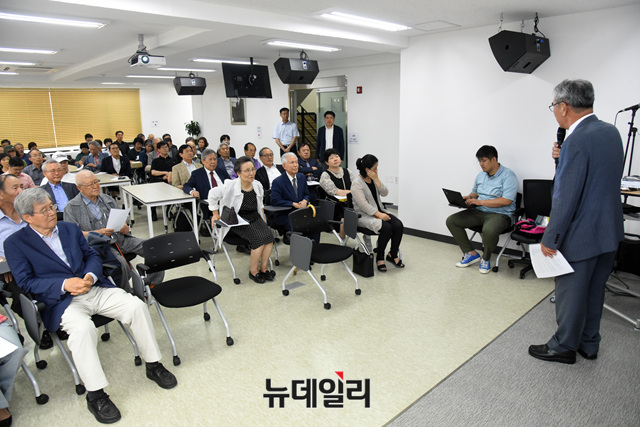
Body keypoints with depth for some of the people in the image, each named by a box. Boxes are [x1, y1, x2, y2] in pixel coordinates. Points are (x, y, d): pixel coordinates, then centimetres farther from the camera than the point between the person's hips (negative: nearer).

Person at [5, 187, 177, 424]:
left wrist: (91, 276, -8)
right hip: (61, 300, -4)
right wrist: (65, 284, -19)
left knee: (136, 306, -18)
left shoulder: (70, 228, 16)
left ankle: (153, 365, -2)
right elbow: (26, 282, -4)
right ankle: (95, 395, -21)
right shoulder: (15, 243, 2)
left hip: (95, 289, 4)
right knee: (83, 327, -35)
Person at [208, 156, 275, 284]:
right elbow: (213, 194, 0)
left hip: (255, 218, 5)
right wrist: (215, 214, 4)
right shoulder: (230, 186, -13)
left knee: (269, 236, -23)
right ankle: (253, 271, -9)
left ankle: (264, 268, -8)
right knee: (260, 238, -27)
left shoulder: (257, 185, 4)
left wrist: (263, 220, 10)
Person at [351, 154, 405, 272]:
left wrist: (376, 179, -10)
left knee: (398, 225, -17)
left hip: (379, 211, 7)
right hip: (364, 215, -7)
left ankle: (393, 255, 0)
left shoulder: (374, 178, 10)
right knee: (386, 227, -30)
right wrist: (379, 215, -26)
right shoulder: (357, 183, -13)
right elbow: (363, 205, -21)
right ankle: (379, 257, -9)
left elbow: (385, 193, 0)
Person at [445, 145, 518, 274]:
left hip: (500, 214, -7)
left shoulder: (508, 176, -9)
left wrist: (480, 201, -21)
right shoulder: (481, 175, 14)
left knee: (489, 230, -40)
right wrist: (468, 198, 1)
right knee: (451, 221, -8)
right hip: (479, 212, 7)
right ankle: (471, 253, -1)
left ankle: (486, 258, -7)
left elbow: (506, 201, -19)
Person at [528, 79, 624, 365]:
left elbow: (566, 197, -23)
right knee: (594, 290, 20)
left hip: (581, 235, -9)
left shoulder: (577, 141, -22)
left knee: (570, 293, 7)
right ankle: (589, 344, 35)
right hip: (608, 231, 9)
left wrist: (550, 239, -17)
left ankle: (564, 347, 24)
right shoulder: (611, 132, 7)